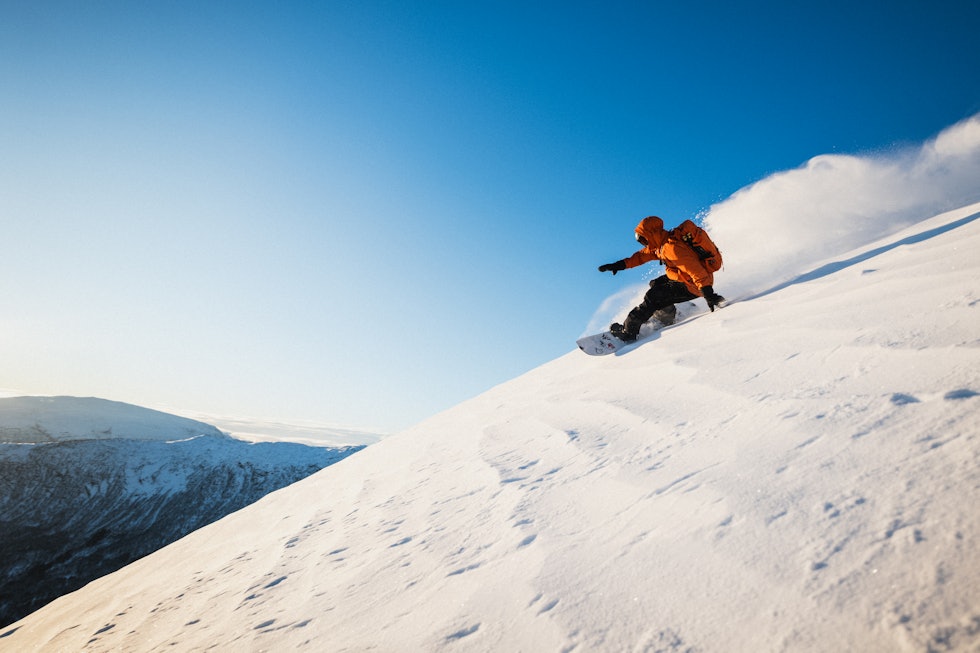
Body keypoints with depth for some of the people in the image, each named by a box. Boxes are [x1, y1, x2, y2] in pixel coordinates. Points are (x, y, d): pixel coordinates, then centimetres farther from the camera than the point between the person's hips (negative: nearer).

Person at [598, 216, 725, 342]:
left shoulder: (672, 248, -26)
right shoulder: (661, 243, 5)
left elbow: (696, 270, -32)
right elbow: (643, 255, 16)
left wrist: (708, 294, -36)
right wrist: (618, 265, 9)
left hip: (692, 286, -10)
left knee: (653, 297, -14)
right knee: (655, 284, 21)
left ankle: (628, 330, -11)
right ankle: (668, 315, 23)